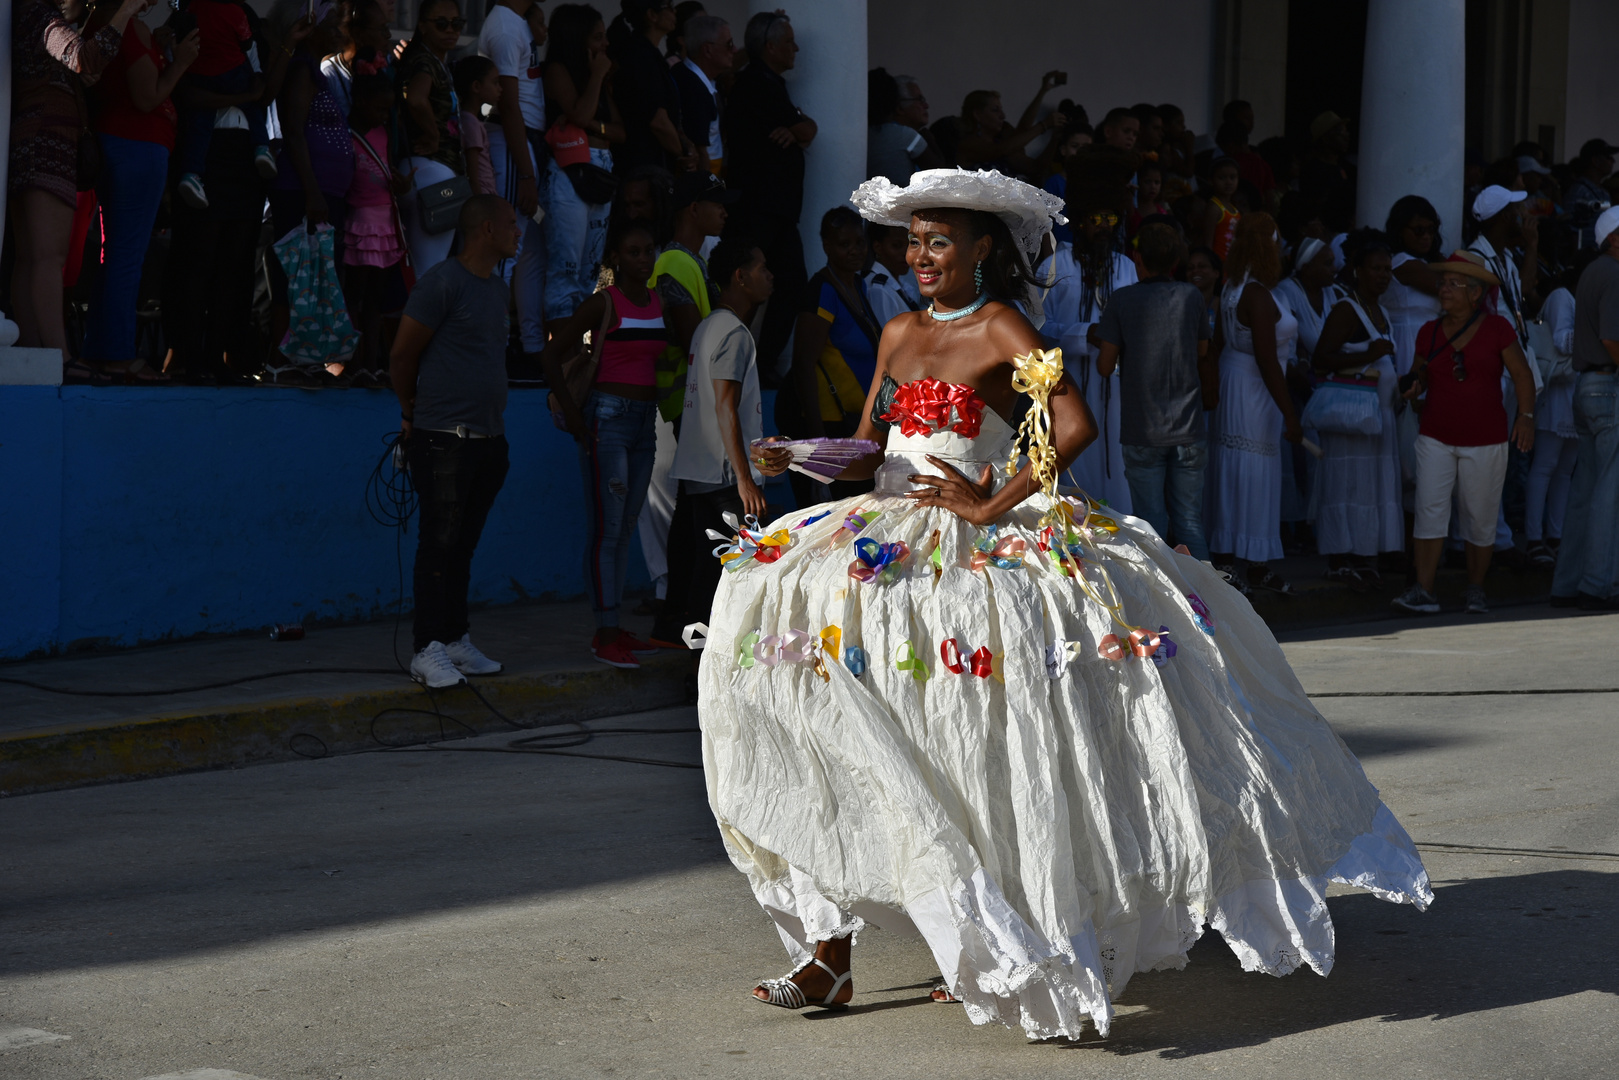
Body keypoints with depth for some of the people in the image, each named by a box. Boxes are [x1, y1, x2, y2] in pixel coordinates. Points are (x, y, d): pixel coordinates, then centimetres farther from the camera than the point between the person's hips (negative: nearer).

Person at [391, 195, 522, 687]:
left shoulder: (497, 286, 16)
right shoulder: (443, 281, -11)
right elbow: (402, 355, -8)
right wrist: (413, 412, 3)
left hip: (487, 438, 8)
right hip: (444, 439, -8)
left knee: (464, 544, 12)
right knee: (439, 544, -7)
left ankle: (456, 641, 18)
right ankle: (427, 651, -5)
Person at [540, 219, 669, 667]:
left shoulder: (660, 303, 10)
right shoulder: (603, 303, -8)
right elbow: (553, 354, -7)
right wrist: (570, 411, -10)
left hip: (645, 420, 7)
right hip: (608, 417, -7)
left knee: (626, 528, 11)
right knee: (606, 528, -7)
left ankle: (614, 629, 17)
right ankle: (605, 635, -6)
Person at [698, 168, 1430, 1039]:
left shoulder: (1001, 329, -3)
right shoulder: (899, 334, 17)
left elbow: (1075, 426, -16)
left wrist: (993, 505, -15)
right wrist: (796, 457, -1)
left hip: (972, 548, -6)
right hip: (886, 540, 6)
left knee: (964, 761, -12)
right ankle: (830, 946, -8)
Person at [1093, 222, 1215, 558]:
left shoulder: (1123, 299, -4)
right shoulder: (1191, 296, 2)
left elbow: (1104, 366, -3)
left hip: (1142, 432, -2)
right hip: (1188, 430, 2)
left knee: (1151, 526, 3)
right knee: (1190, 523, 8)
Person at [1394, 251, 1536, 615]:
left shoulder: (1496, 329, -2)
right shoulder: (1429, 332, 7)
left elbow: (1521, 374, 2)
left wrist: (1526, 415, -8)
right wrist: (1415, 387, -5)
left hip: (1485, 441, -2)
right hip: (1436, 438, 2)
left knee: (1480, 517, 5)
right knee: (1429, 510, -10)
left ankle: (1475, 590, 19)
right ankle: (1422, 592, -11)